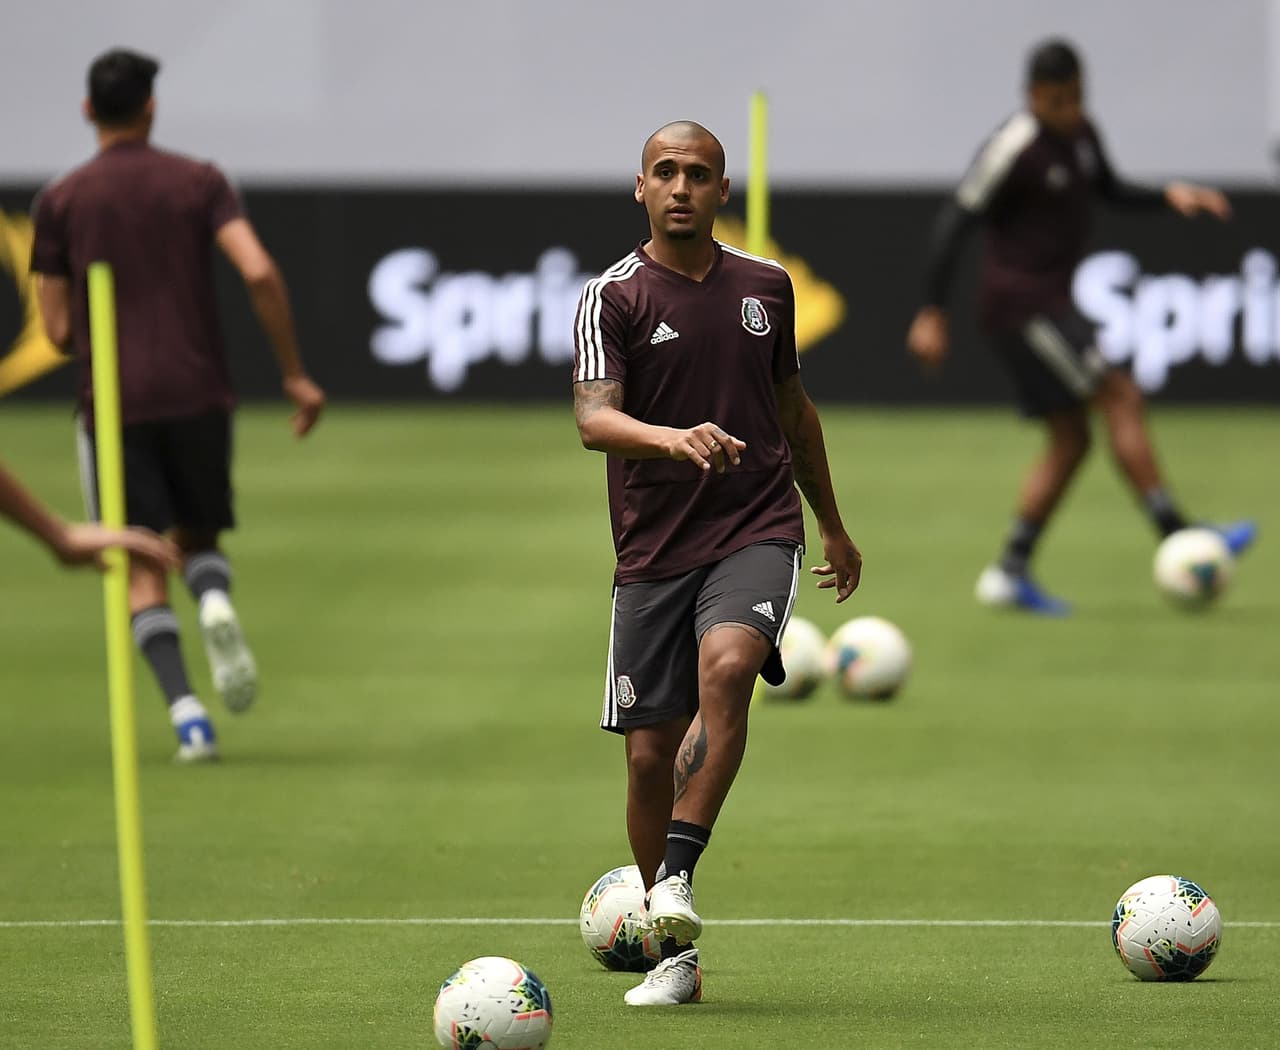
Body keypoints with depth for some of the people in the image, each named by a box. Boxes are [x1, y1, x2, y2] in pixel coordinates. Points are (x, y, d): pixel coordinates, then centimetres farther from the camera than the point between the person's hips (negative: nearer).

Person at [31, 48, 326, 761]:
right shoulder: (199, 182, 3)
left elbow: (58, 328, 3)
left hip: (115, 401, -1)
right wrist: (295, 373, -3)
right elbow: (260, 273, -11)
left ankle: (187, 713, -16)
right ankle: (216, 600, -17)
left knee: (142, 572, 2)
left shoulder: (62, 202, 3)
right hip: (198, 393, 1)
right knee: (200, 535, 19)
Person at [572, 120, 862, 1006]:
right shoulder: (614, 296, -2)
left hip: (757, 532, 1)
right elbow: (594, 418, -17)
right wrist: (674, 439, -37)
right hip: (654, 551, -1)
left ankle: (679, 876, -28)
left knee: (727, 666, -29)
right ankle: (677, 957, 13)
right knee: (649, 754, 0)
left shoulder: (766, 286, 10)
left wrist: (834, 526, 32)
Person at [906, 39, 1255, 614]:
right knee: (1120, 398, -14)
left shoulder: (1080, 134, 8)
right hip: (1021, 301, -9)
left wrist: (1170, 195, 6)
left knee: (1071, 440, 7)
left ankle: (1010, 572, 8)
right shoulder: (1013, 149, -17)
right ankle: (1177, 538, -17)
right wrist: (932, 314, -16)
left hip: (1049, 303, 9)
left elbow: (1111, 191, 25)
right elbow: (955, 222, -16)